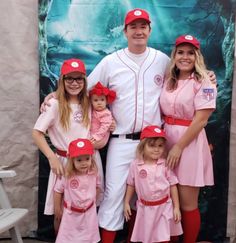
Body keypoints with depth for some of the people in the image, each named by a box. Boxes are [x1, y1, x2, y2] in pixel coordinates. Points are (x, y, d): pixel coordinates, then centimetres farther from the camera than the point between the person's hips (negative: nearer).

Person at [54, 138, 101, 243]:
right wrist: (57, 209, -3)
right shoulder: (66, 175, -22)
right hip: (71, 213, -2)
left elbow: (97, 187, 7)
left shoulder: (94, 174, -13)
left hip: (89, 212, 2)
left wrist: (93, 200, 6)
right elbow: (58, 191, -10)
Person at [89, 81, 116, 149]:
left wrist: (96, 136, -28)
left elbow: (104, 127, -22)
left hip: (100, 138, -8)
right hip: (90, 135, 8)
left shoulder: (106, 114, -16)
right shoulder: (92, 111, 6)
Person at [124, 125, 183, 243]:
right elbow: (131, 185, 4)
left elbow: (173, 186, -4)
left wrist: (176, 207, -4)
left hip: (163, 207, -1)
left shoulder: (165, 164, -10)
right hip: (144, 207, 1)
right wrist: (126, 203, 5)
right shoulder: (135, 165, -8)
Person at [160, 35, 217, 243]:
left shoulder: (203, 83, -6)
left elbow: (201, 119, -14)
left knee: (187, 205, 3)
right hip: (167, 141, 5)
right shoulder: (169, 82, 11)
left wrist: (179, 147, -16)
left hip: (189, 143, -5)